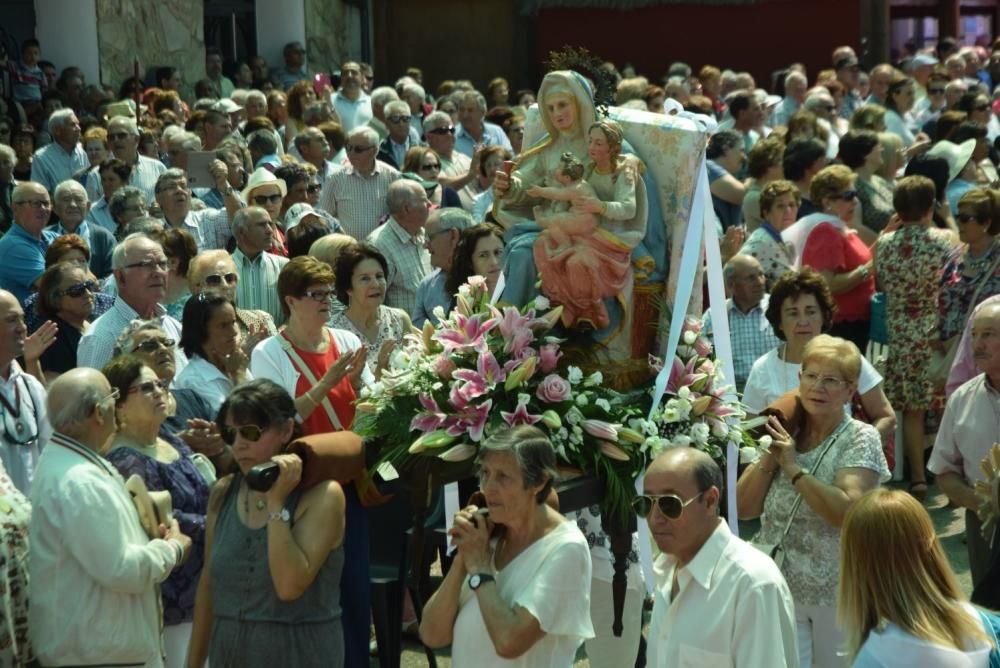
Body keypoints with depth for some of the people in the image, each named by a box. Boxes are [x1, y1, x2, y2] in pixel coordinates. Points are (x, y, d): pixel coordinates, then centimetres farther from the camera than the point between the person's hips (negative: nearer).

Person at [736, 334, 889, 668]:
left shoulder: (860, 440, -9)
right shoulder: (785, 434, 3)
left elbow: (846, 512, -23)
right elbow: (744, 509, 1)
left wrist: (794, 467, -20)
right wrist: (769, 458, -11)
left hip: (839, 594, -3)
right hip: (780, 588, 3)